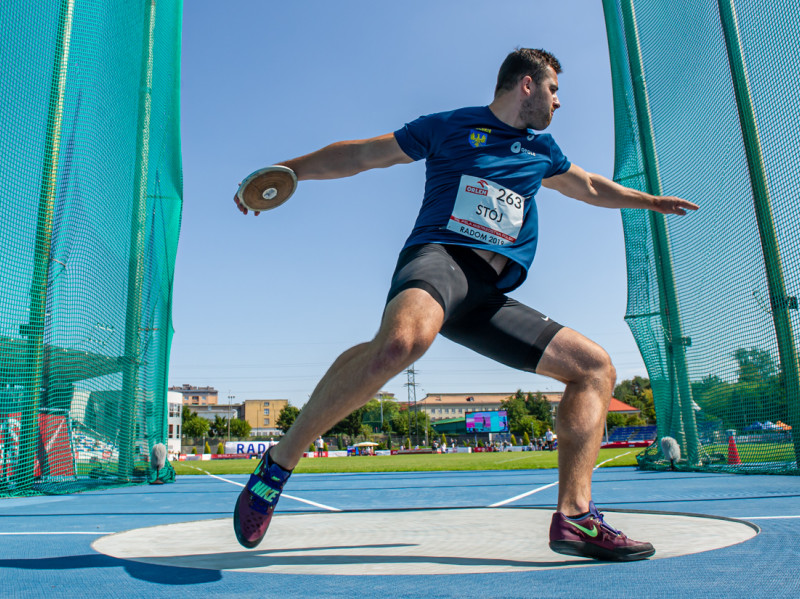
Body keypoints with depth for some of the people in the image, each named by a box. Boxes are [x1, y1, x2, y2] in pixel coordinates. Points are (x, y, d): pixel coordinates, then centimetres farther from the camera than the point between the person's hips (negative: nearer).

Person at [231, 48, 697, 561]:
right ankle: (278, 465, -25)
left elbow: (592, 188, 47)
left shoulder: (541, 151, 30)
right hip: (437, 259, -7)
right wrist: (289, 169, 7)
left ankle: (575, 517, -6)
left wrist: (653, 201, 56)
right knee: (403, 340, -41)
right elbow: (360, 154, 15)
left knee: (597, 368, 0)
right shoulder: (450, 126, 13)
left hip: (489, 295, 7)